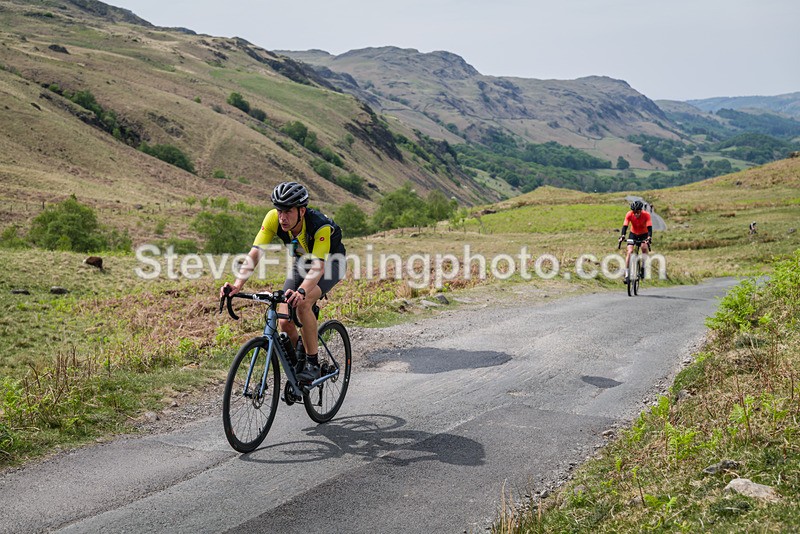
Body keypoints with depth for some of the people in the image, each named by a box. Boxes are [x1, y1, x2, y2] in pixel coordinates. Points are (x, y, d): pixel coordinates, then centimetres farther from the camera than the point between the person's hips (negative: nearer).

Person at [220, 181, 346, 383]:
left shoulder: (321, 226, -38)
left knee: (302, 305, -32)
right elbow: (255, 253, -31)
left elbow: (318, 266, -46)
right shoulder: (273, 219, -26)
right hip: (301, 262, 5)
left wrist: (301, 292, -64)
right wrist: (238, 285, -46)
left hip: (330, 262, -5)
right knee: (285, 321, -11)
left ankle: (313, 363, -16)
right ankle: (299, 361, 17)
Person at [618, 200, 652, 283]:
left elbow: (649, 227, -34)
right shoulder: (629, 214, -24)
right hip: (633, 233, 1)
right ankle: (627, 274, -12)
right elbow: (625, 226, -31)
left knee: (644, 247, -29)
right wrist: (622, 236, -48)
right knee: (630, 252, -16)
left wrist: (649, 237, -51)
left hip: (644, 234, -1)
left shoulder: (646, 215, -27)